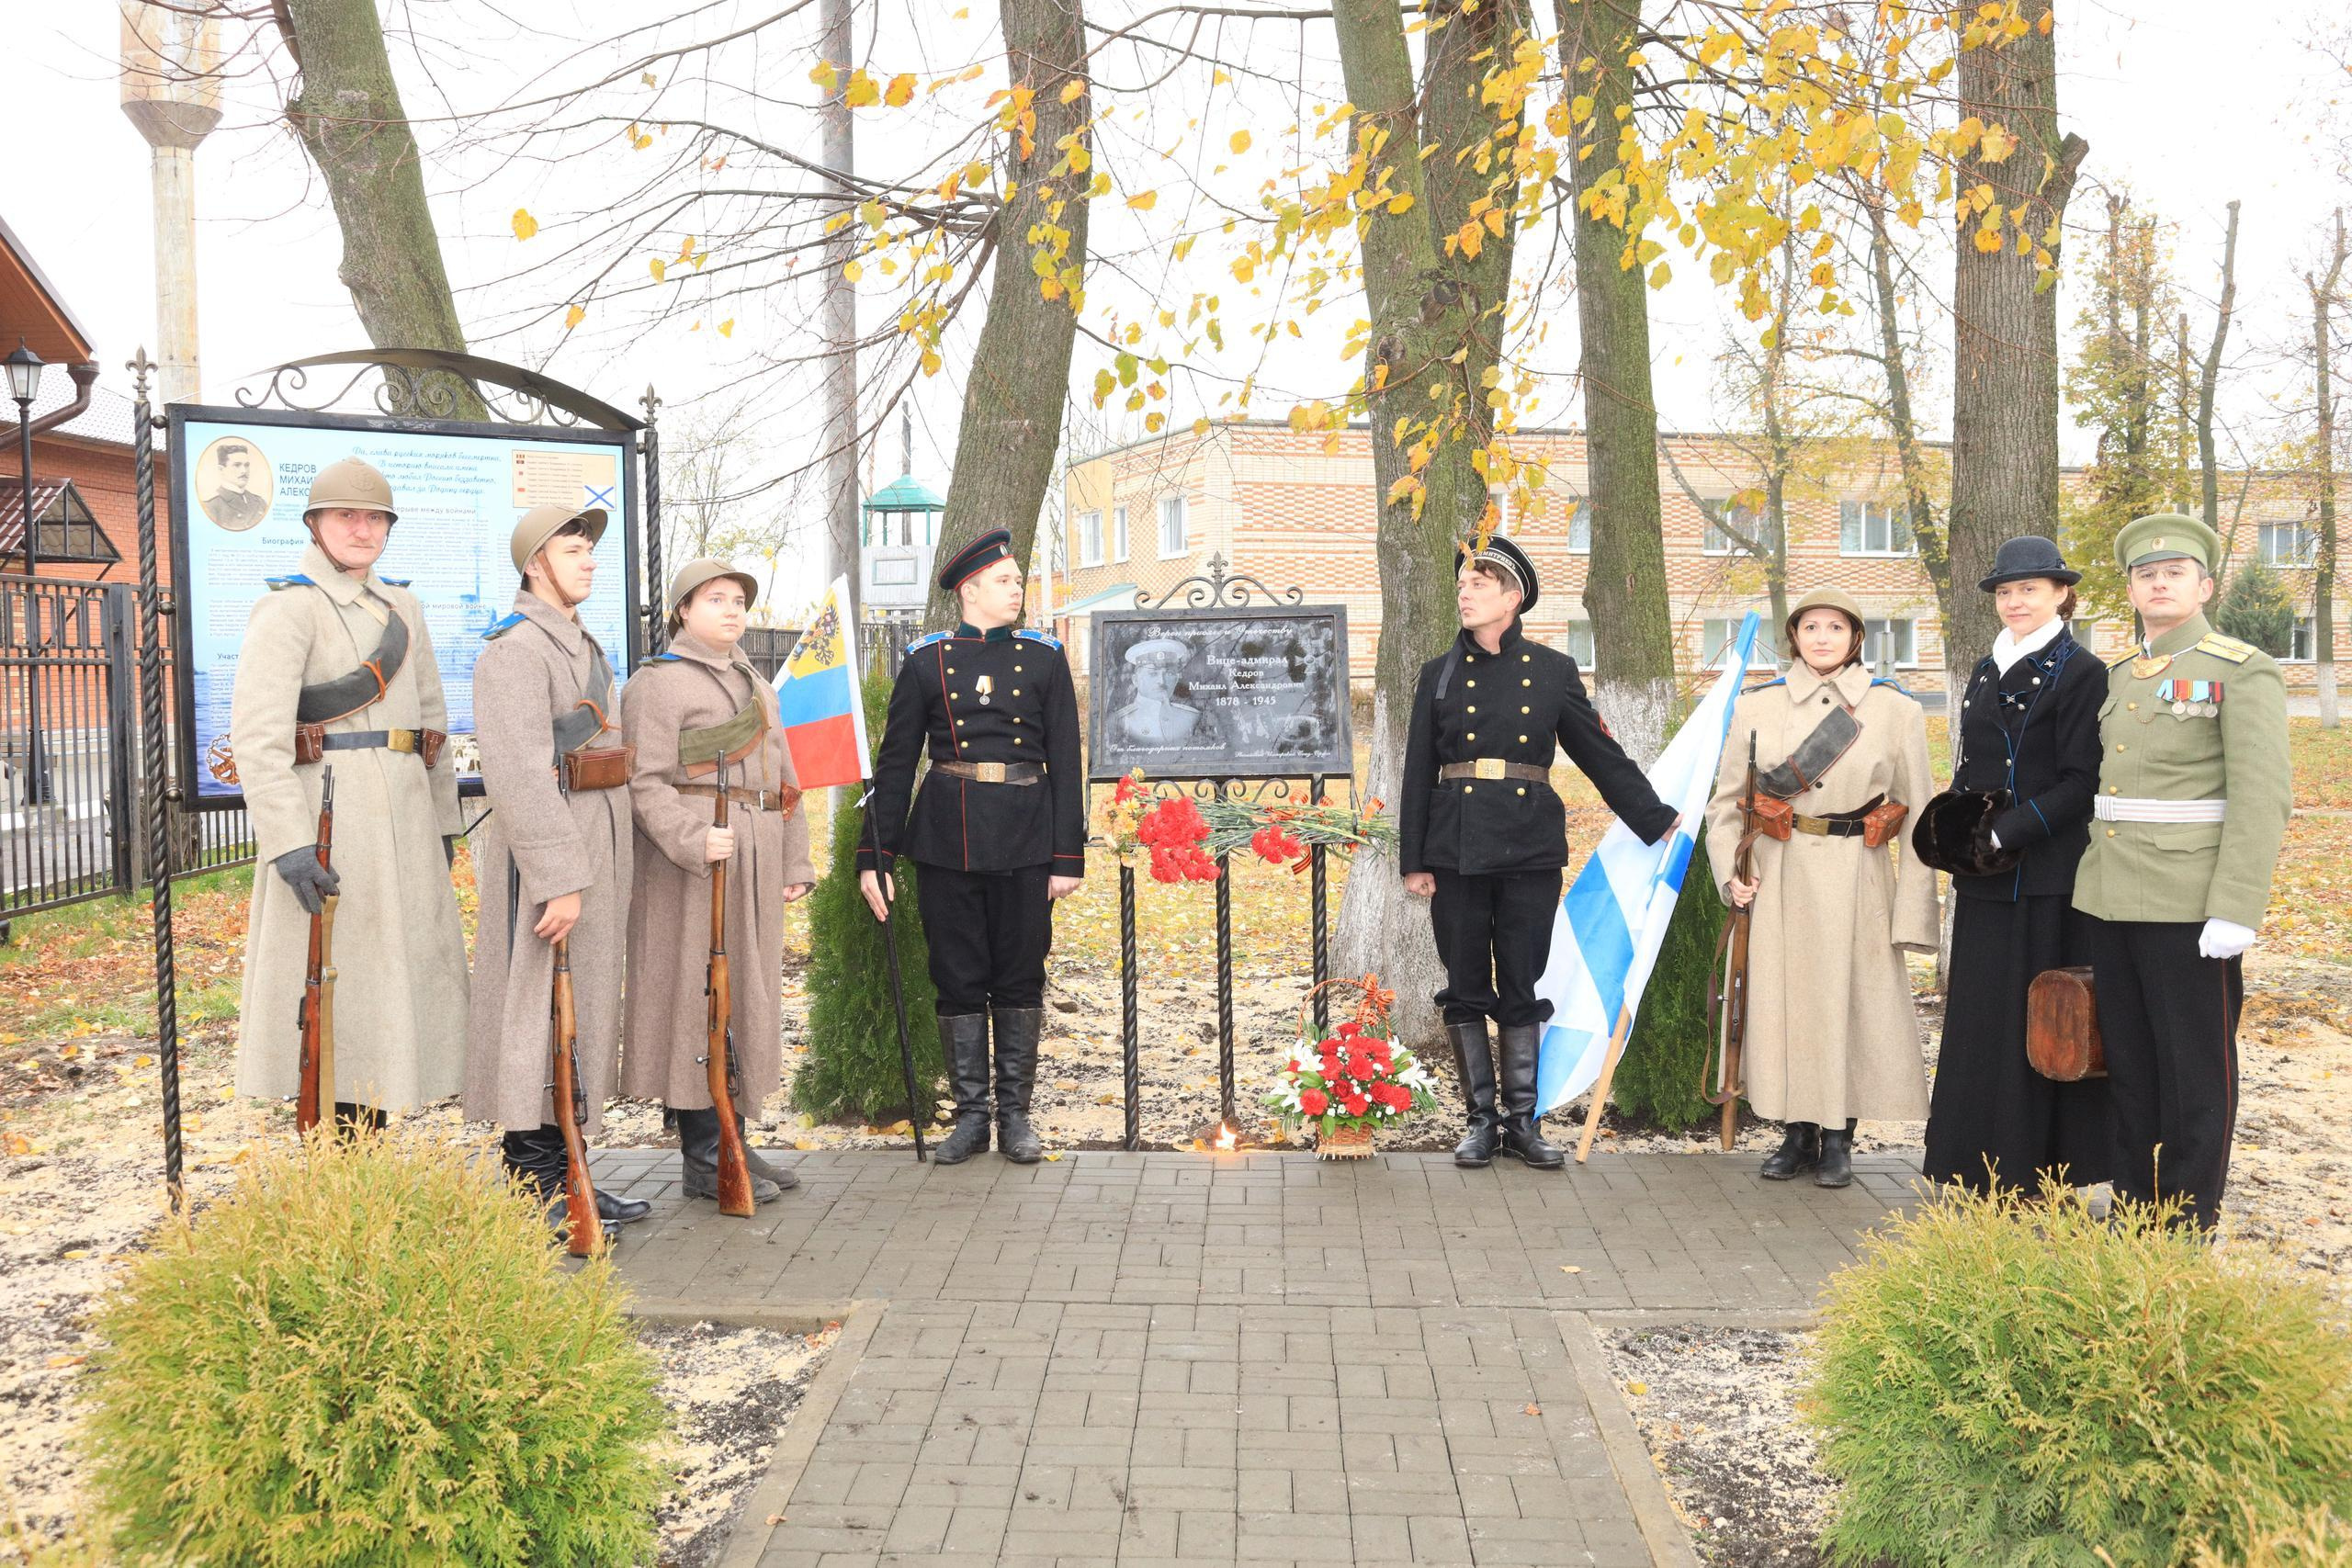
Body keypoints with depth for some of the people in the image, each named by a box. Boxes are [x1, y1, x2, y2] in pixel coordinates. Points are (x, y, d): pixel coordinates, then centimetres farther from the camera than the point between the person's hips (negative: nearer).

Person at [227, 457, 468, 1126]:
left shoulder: (402, 607, 15)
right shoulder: (288, 608, -7)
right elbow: (257, 736, -15)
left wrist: (443, 821, 15)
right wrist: (288, 842, -22)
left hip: (403, 819, 7)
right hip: (327, 817, -7)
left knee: (390, 983, 12)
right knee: (332, 993, -2)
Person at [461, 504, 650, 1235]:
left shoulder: (585, 646, 18)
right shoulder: (515, 648, -12)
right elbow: (521, 775, -21)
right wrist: (559, 880, -24)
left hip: (595, 847, 10)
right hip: (541, 850, -10)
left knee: (584, 1012, 13)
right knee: (534, 1012, -4)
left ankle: (566, 1178, 23)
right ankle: (533, 1192, 4)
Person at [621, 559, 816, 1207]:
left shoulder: (756, 686, 20)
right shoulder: (658, 683, -6)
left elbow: (783, 782, 21)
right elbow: (645, 781, -15)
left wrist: (794, 863, 15)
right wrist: (693, 839, -27)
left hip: (755, 862, 8)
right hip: (691, 865, -8)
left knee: (745, 997, 12)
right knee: (696, 1000, -4)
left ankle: (733, 1139, 22)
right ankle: (703, 1158, 3)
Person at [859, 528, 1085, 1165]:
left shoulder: (1044, 658, 6)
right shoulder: (926, 661, 4)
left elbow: (1065, 762, 4)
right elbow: (895, 761, 5)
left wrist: (1068, 856, -2)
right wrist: (874, 856, 1)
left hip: (1023, 839, 1)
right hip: (947, 839, 0)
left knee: (1021, 977, 6)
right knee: (958, 979, 6)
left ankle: (1015, 1115, 18)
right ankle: (970, 1115, 18)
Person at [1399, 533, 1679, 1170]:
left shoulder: (1553, 670, 5)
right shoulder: (1440, 674, 6)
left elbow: (1602, 755, 9)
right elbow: (1418, 773, 5)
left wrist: (1658, 821, 7)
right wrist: (1414, 860, 0)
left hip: (1531, 851, -1)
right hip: (1456, 849, 1)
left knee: (1522, 988, 5)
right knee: (1465, 988, 5)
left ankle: (1522, 1119, 15)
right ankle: (1482, 1119, 16)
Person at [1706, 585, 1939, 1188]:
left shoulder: (1897, 710, 2)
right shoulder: (1757, 707, 4)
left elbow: (1919, 815, 1)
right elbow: (1725, 801, 9)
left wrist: (1912, 908, -5)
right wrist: (1731, 871, -5)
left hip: (1859, 882, -1)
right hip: (1780, 878, 1)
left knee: (1853, 1000, 2)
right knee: (1784, 999, 4)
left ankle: (1838, 1140, 16)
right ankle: (1798, 1133, 19)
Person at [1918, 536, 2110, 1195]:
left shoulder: (2080, 672, -6)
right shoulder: (1986, 671, 14)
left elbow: (2081, 782, -12)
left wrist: (2005, 832, -19)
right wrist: (1955, 825, 0)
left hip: (2049, 875, -7)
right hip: (1985, 877, 7)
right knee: (1980, 1014, 9)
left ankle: (2041, 1172, 10)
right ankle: (1984, 1163, 19)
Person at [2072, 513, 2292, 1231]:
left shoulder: (2244, 672, -6)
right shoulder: (2118, 677, 14)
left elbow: (2263, 798, -13)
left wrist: (2234, 911, -19)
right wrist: (2097, 888, 13)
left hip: (2189, 907, -6)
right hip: (2112, 901, 6)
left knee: (2196, 1067, 2)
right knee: (2128, 1063, 13)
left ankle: (2190, 1227, 12)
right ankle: (2132, 1209, 24)